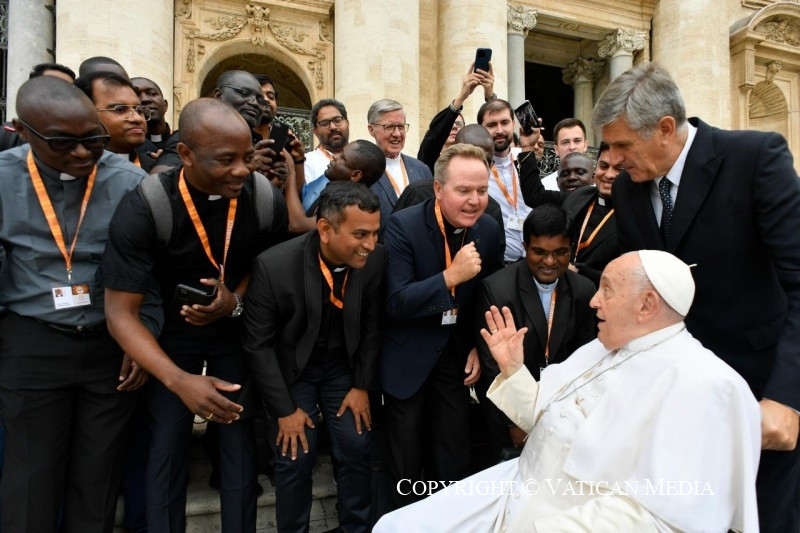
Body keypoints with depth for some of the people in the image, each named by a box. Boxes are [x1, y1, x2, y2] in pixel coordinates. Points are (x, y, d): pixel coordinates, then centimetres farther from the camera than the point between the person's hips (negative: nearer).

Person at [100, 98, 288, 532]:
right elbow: (120, 313, -23)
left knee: (240, 442, 7)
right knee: (166, 447, 3)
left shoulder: (267, 200, -19)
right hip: (172, 334, -1)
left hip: (235, 330, 2)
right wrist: (179, 380, -34)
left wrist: (236, 301, -20)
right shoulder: (143, 208, -26)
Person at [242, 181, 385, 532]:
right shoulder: (273, 266, -28)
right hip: (290, 368, -2)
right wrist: (285, 409, -13)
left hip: (344, 365, 2)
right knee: (295, 457, -2)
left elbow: (373, 326, -5)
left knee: (356, 449, 1)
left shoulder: (375, 260, -20)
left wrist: (362, 385, -3)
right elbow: (258, 344, -17)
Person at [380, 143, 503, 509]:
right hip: (408, 357, -3)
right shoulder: (403, 226, -20)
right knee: (405, 461, 12)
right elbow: (395, 303, -25)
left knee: (453, 459, 16)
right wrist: (451, 276, -32)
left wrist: (480, 347, 2)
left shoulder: (489, 229, -5)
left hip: (457, 353, 4)